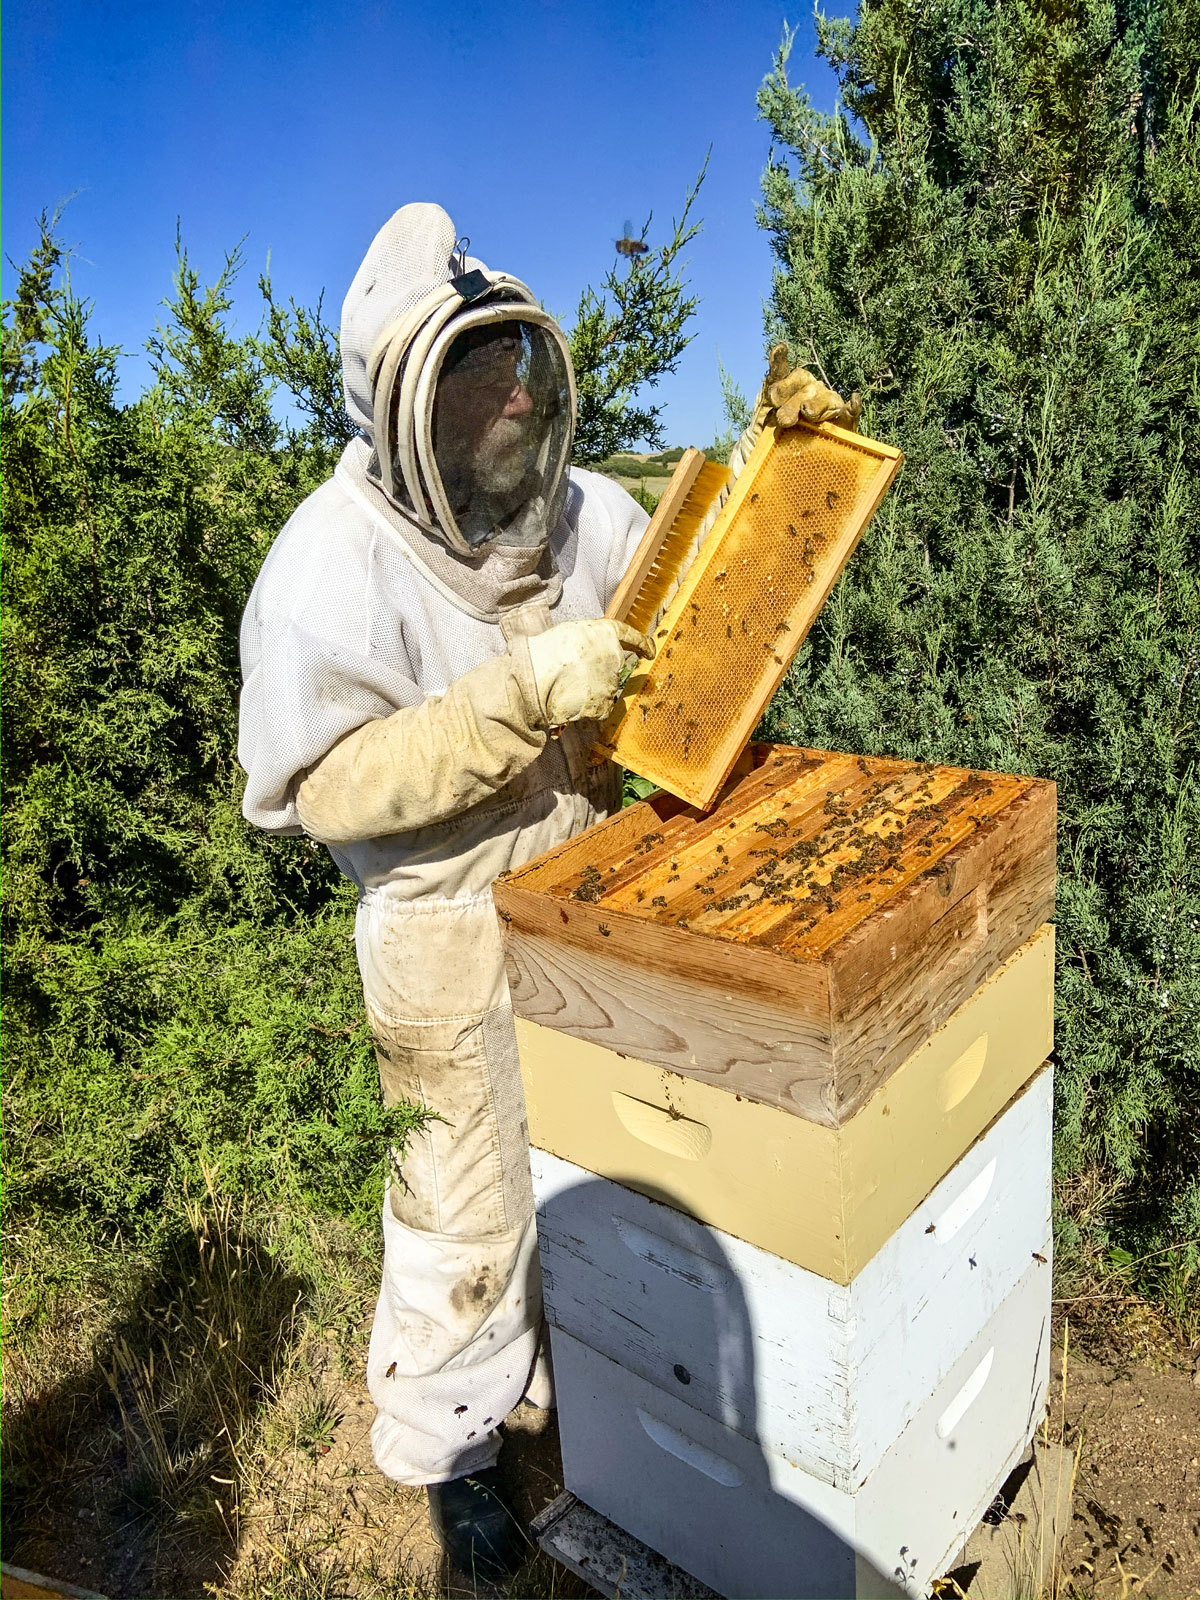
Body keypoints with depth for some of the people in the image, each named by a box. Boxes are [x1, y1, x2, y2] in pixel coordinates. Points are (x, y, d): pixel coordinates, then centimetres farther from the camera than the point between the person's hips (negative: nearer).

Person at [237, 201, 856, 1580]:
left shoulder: (578, 509, -1)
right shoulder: (335, 559, -18)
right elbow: (321, 787, -24)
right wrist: (516, 698, -33)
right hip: (449, 935, -5)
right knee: (468, 1211, 11)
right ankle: (446, 1448, 41)